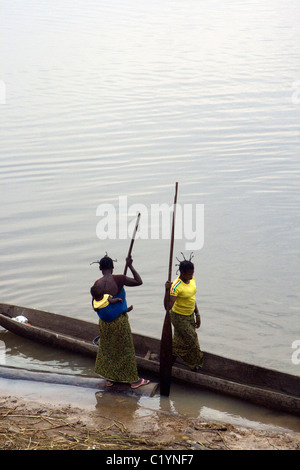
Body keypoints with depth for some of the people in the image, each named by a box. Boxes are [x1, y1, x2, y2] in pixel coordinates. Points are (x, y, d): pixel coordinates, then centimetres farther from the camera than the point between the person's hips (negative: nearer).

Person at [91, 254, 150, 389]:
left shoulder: (97, 284, -8)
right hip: (120, 320, -4)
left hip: (104, 322, 4)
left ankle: (109, 378, 31)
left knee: (107, 349, 21)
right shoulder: (118, 279, -21)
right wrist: (130, 266, -7)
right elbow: (139, 282, -13)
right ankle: (133, 380, 20)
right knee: (126, 350, 10)